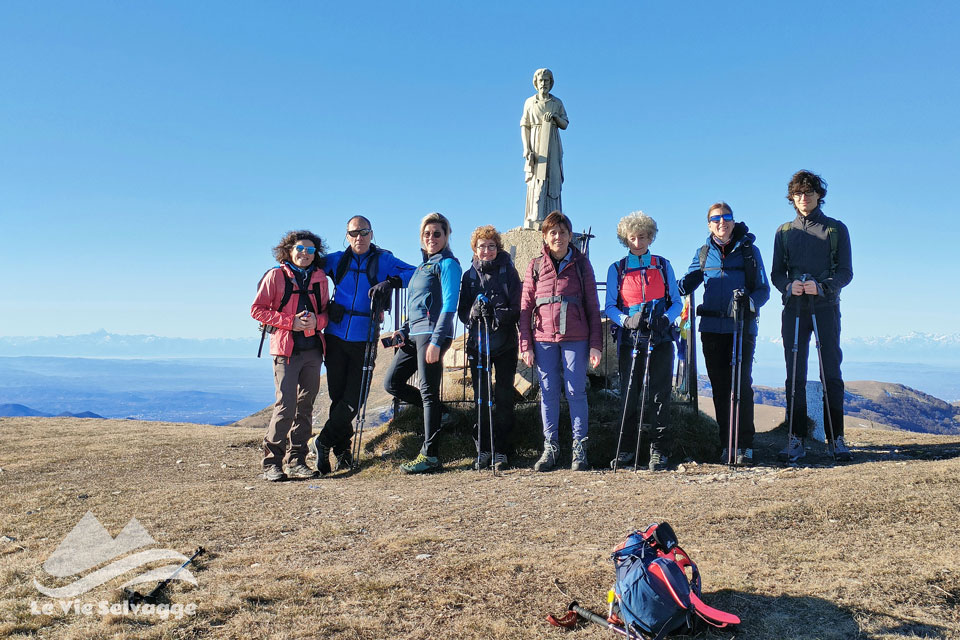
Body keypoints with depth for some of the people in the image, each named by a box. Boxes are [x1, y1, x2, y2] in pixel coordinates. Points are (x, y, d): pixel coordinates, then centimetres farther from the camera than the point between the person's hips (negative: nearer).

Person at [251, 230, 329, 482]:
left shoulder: (320, 278, 11)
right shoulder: (275, 275, 1)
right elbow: (257, 309, -2)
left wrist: (317, 321, -7)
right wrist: (291, 321, -12)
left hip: (313, 350, 4)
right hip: (286, 350, -4)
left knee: (305, 406, 7)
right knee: (286, 405, -11)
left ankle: (296, 460, 16)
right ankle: (271, 461, 1)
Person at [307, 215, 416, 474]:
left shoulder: (383, 260, 3)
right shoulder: (336, 260, 10)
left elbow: (416, 274, -7)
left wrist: (390, 282, -22)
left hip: (365, 339, -2)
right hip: (336, 336, 2)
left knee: (354, 398, -5)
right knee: (338, 395, 6)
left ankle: (322, 441, 11)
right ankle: (343, 450, 18)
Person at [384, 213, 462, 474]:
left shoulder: (448, 264, -4)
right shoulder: (423, 265, 21)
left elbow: (449, 306, -13)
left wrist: (436, 342, -21)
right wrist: (403, 331, 11)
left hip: (432, 334, -9)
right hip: (414, 334, 9)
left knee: (428, 392, -6)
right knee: (392, 383, 9)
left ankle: (430, 455, 0)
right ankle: (438, 413, 22)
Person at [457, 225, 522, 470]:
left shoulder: (508, 272, 3)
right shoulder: (469, 275, 9)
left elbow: (517, 309, -3)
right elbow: (462, 312, 6)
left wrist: (498, 314, -20)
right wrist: (474, 311, -16)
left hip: (505, 344, -1)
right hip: (477, 343, 1)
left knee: (505, 397, 1)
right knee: (481, 398, 2)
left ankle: (501, 449, 10)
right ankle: (483, 449, 11)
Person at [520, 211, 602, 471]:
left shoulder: (581, 263, 8)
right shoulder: (535, 266, 10)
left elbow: (593, 306, 6)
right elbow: (525, 307, 9)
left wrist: (596, 343, 0)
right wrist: (526, 345, 2)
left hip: (575, 337, -1)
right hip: (543, 338, 1)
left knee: (576, 391, -1)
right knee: (548, 393, 4)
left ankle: (579, 450, 7)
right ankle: (550, 448, 13)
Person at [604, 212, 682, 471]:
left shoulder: (663, 265, 12)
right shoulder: (616, 269, 10)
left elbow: (677, 302, 10)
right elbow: (609, 306, 5)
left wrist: (665, 318, -11)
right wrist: (627, 320, -14)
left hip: (660, 338, 0)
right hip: (629, 339, 0)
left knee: (660, 394, 0)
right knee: (629, 394, 2)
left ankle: (658, 450, 7)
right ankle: (627, 448, 14)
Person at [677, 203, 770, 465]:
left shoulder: (749, 250, 6)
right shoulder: (703, 253, 13)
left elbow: (763, 289, 3)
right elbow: (684, 285, 14)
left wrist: (748, 301, -19)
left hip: (743, 327, -3)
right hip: (712, 328, 3)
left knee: (742, 385, -8)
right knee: (720, 387, 4)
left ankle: (745, 446, 0)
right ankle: (727, 445, 12)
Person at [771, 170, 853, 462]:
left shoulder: (836, 229, 10)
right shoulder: (784, 232, 15)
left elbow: (845, 272, 4)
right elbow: (776, 273, 12)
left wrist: (821, 286, -16)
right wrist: (789, 286, -11)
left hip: (826, 307, -1)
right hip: (794, 309, 1)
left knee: (832, 373, -2)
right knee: (795, 375, -1)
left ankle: (837, 438, 4)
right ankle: (796, 439, 2)